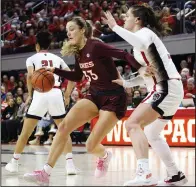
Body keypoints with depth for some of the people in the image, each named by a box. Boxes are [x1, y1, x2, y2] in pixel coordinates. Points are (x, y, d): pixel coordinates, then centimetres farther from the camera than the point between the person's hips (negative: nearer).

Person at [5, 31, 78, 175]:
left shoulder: (32, 58, 10)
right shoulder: (57, 59, 19)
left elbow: (30, 75, -9)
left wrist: (30, 94, 2)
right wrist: (67, 95, 17)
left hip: (40, 94, -2)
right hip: (56, 94, 2)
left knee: (26, 131, 9)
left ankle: (14, 163, 15)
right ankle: (70, 164, -2)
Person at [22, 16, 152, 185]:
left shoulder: (95, 46, -18)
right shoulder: (78, 52, 7)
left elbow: (124, 55, -22)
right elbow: (77, 77, 21)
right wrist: (55, 70, 10)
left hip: (114, 98, -8)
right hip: (95, 96, 8)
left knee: (91, 146, -12)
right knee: (64, 127, -12)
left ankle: (104, 156, 27)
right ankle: (46, 173, -11)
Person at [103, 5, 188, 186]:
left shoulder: (145, 32, -5)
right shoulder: (145, 36, 23)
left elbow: (141, 44, -33)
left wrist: (115, 27, -27)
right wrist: (125, 83, 15)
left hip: (166, 88, -11)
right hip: (167, 89, 11)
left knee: (133, 124, -21)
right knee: (152, 134, 22)